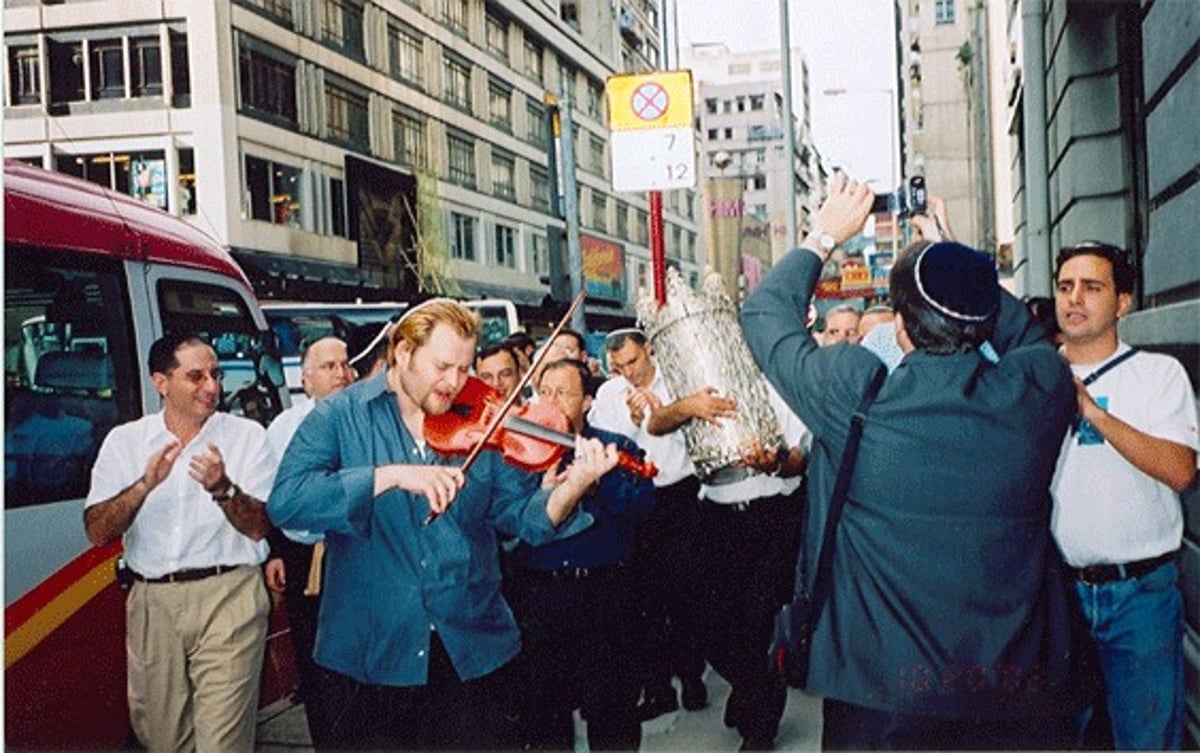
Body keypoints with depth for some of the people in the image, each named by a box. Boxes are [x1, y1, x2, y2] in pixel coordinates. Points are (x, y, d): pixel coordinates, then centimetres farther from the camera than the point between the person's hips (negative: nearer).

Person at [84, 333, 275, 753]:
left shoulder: (247, 436, 0)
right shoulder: (125, 441, 5)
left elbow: (259, 527, -6)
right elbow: (98, 533, -2)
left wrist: (222, 488, -24)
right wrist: (145, 484, -18)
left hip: (227, 596, -3)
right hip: (151, 602, 3)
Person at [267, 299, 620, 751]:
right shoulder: (339, 417, -5)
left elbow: (523, 516, 1)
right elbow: (285, 502, -19)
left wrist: (571, 487, -21)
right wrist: (393, 475, -27)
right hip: (367, 657, -2)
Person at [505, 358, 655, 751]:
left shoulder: (617, 448, 6)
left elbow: (641, 504, -11)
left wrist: (598, 478, -25)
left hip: (603, 591, -1)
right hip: (538, 592, 1)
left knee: (612, 708, 3)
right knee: (542, 706, 10)